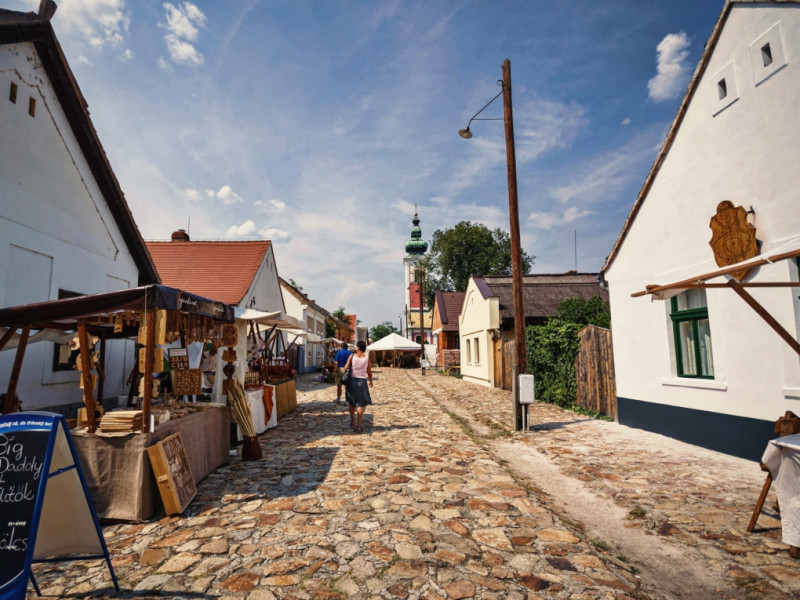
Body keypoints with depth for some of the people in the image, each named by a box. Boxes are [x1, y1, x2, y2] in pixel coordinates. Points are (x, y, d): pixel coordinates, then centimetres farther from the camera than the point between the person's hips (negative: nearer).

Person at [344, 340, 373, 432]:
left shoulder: (352, 356, -6)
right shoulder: (367, 358, -4)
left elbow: (346, 368, -7)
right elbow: (369, 372, 2)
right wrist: (371, 381, 17)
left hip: (352, 380, 1)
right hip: (362, 381, -1)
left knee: (351, 402, 21)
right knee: (361, 404, 4)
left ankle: (352, 421, 29)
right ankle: (358, 426, -1)